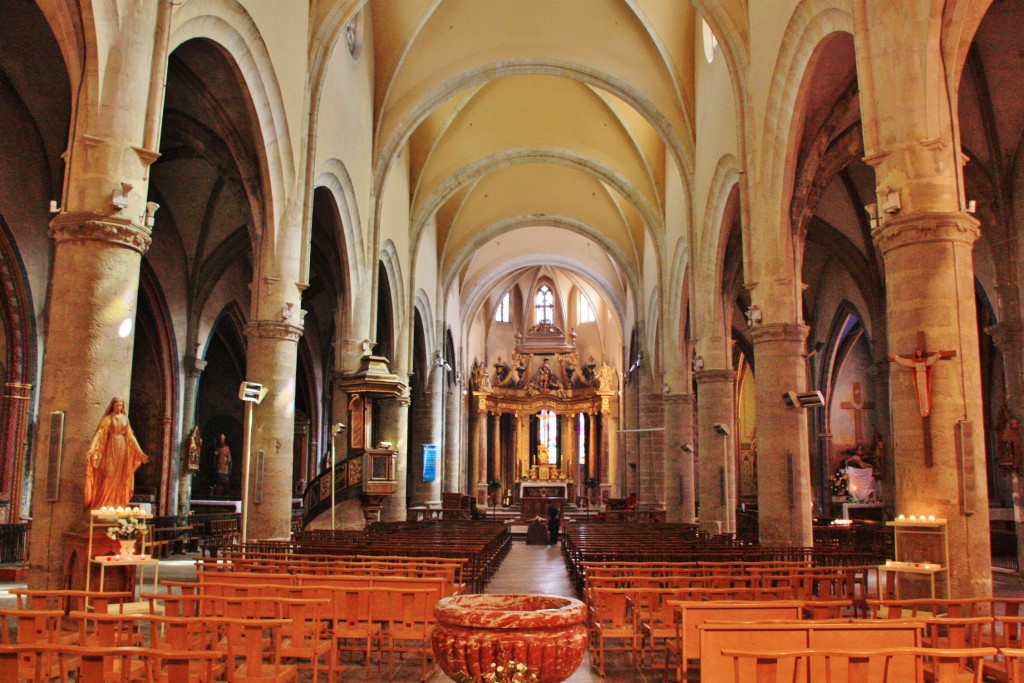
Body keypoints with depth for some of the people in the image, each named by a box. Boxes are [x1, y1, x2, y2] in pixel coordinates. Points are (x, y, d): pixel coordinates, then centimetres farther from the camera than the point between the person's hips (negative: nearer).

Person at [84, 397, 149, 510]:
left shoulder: (124, 418, 11)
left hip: (122, 448, 4)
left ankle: (116, 505, 9)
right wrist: (91, 449, -25)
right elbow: (99, 434, -12)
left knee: (119, 477, 4)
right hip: (111, 447, -4)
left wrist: (139, 452, 12)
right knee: (109, 476, -9)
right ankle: (103, 504, -4)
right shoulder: (107, 418, -1)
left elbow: (130, 436, 14)